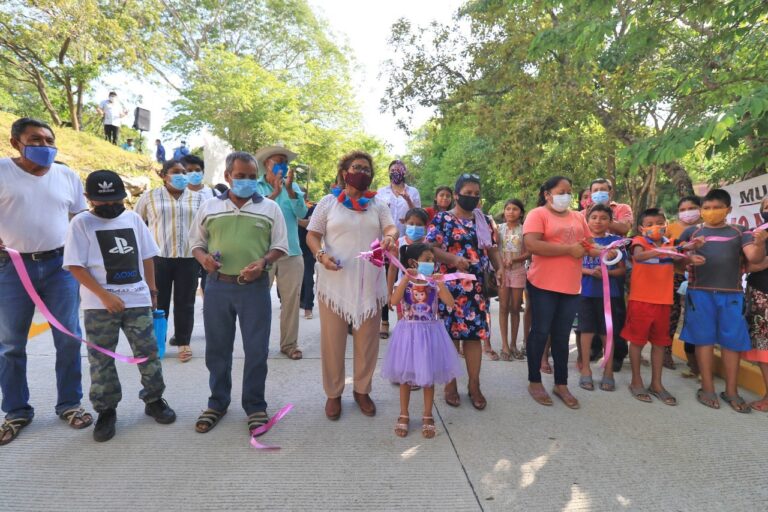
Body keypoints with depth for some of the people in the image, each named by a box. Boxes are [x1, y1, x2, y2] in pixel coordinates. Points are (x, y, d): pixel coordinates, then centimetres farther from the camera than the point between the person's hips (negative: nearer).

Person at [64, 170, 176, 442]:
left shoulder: (133, 218, 7)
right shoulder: (81, 223, -4)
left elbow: (147, 258, 13)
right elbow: (75, 266, -8)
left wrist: (152, 291, 13)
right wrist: (104, 295, -15)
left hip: (137, 300, 3)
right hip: (100, 305, -2)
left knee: (148, 352, 8)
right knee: (101, 360, 7)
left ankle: (154, 400, 24)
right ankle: (106, 411, 22)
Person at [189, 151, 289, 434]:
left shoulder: (270, 208, 3)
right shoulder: (208, 207, 8)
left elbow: (280, 245, 4)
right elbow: (196, 242, 14)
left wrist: (263, 263, -14)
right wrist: (203, 257, -8)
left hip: (255, 287, -2)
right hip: (217, 286, 2)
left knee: (256, 349, 5)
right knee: (217, 348, 13)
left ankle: (255, 405, 22)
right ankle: (217, 402, 31)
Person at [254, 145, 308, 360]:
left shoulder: (292, 186, 10)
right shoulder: (255, 186, 2)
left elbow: (302, 213, -4)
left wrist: (289, 189, -14)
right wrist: (275, 192, -21)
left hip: (291, 252, 3)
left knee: (292, 299, 5)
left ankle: (289, 344, 17)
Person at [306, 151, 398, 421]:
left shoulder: (378, 204, 11)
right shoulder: (328, 202, 4)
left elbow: (391, 227, 0)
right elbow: (312, 235, 3)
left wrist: (389, 236, -24)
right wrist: (321, 255, -17)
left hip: (369, 283, 2)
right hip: (335, 283, -2)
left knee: (367, 340, 10)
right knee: (333, 340, 5)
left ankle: (362, 390, 29)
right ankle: (333, 393, 23)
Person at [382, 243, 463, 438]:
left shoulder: (434, 283, -3)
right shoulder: (404, 282, -7)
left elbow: (450, 303, -13)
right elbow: (393, 301, -25)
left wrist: (441, 283, -23)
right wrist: (406, 279, -29)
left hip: (429, 332, 1)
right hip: (408, 332, -1)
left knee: (428, 377, 11)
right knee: (405, 377, 11)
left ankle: (427, 417, 28)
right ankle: (403, 416, 27)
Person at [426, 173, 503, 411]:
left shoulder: (484, 220, 13)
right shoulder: (442, 219, -1)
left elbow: (492, 249, 14)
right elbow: (429, 248, -9)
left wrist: (500, 269, -4)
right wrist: (453, 259, -23)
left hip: (476, 286, 4)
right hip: (450, 285, -3)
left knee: (475, 333, 5)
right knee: (450, 334, 2)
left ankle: (474, 386, 18)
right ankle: (450, 384, 17)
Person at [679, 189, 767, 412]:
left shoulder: (739, 232, 8)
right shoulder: (692, 232, 7)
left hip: (731, 293, 1)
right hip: (700, 292, -1)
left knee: (733, 341, 5)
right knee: (704, 339, 3)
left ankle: (731, 390, 18)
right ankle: (707, 388, 13)